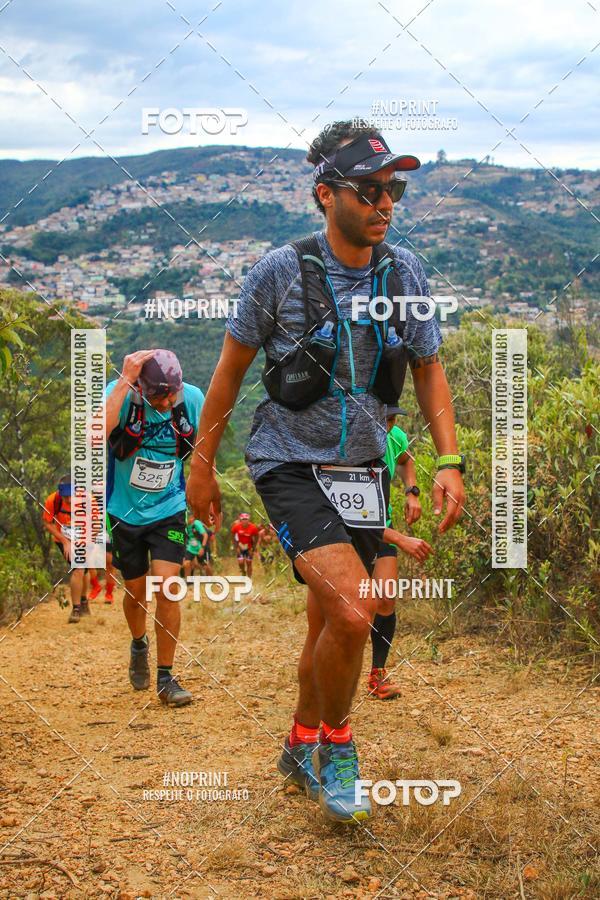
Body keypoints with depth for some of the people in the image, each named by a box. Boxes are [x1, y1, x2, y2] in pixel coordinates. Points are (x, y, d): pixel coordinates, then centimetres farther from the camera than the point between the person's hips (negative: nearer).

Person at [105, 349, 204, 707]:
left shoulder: (192, 398, -11)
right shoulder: (123, 394, -19)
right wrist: (125, 381, -40)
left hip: (168, 509, 0)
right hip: (125, 511, 0)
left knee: (166, 588, -13)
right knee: (136, 591, 12)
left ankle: (166, 677, 0)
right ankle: (139, 645, 45)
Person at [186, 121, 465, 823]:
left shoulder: (404, 273, 0)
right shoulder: (280, 272, -11)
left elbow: (428, 370, 10)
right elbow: (230, 368, 0)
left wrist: (449, 461, -1)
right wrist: (201, 463, 4)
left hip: (362, 474, 5)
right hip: (293, 467, -4)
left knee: (331, 621, 14)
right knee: (353, 611, -22)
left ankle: (301, 748, 37)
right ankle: (335, 748, 3)